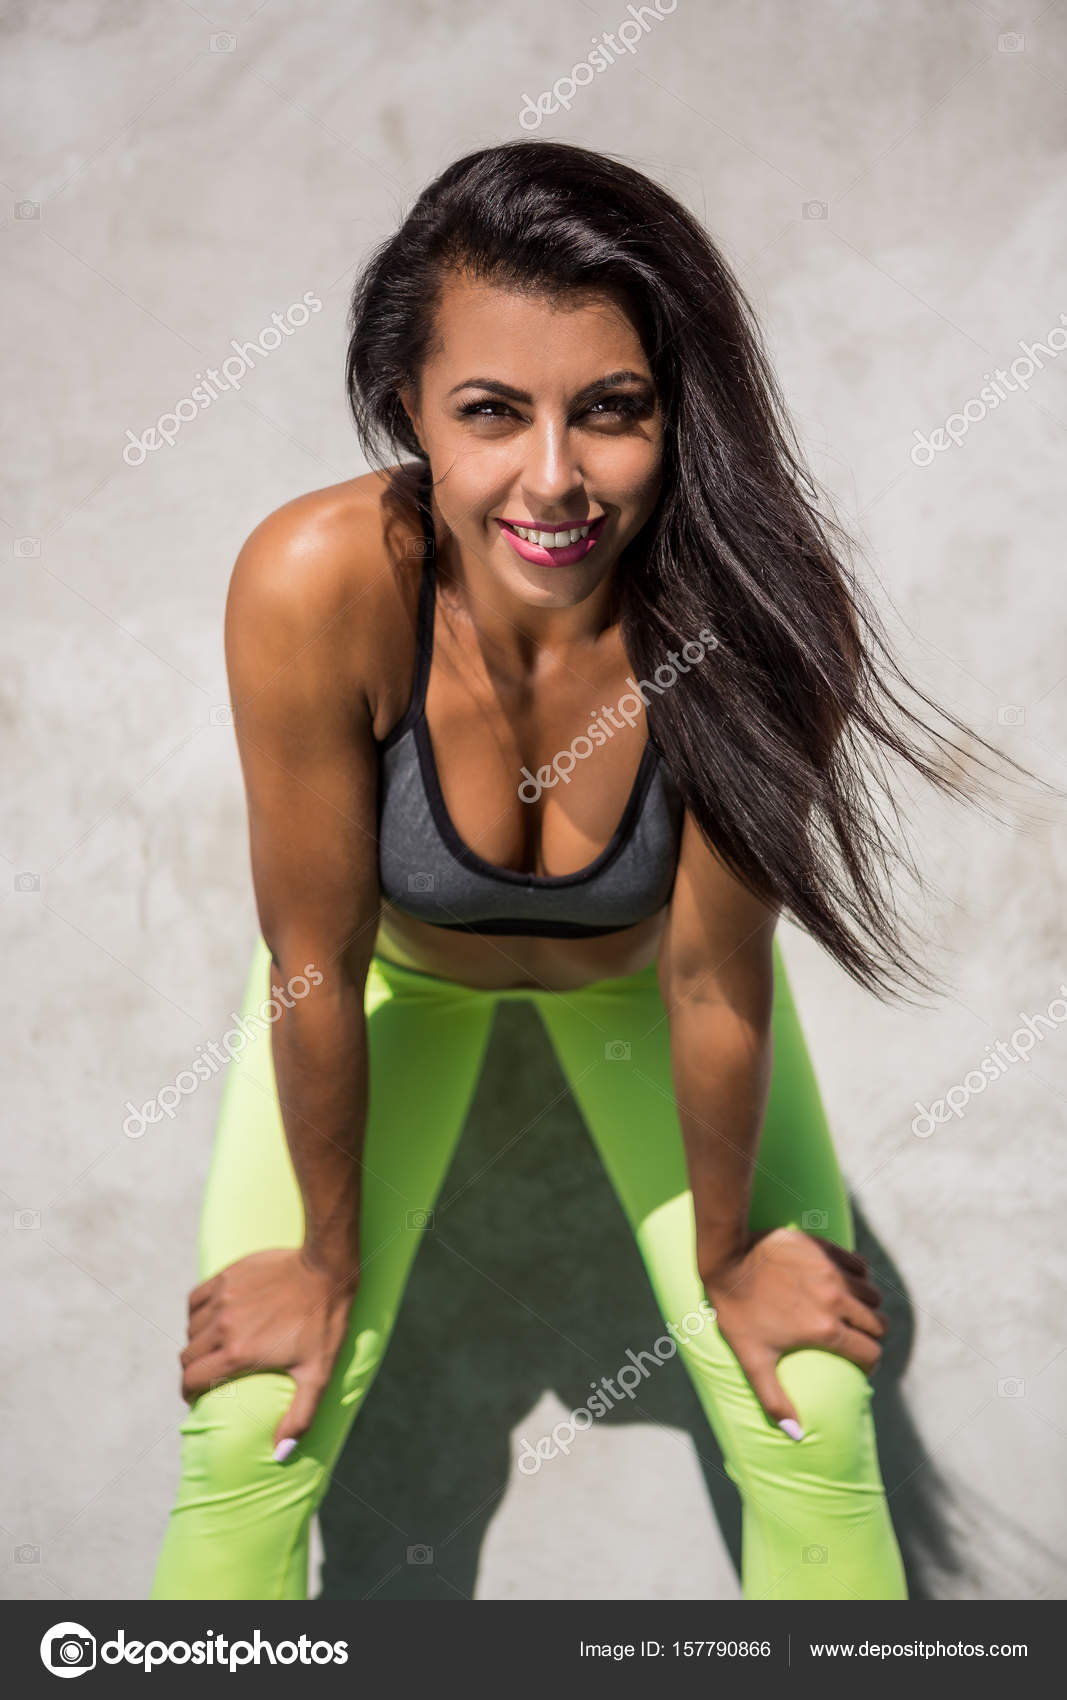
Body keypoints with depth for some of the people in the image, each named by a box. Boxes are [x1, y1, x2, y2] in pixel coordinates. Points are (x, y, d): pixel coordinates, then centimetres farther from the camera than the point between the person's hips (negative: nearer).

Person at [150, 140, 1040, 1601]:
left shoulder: (760, 609, -35)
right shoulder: (317, 585, -36)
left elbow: (713, 977, -23)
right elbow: (316, 964, -24)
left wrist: (726, 1254, -7)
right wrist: (328, 1256, -9)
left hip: (636, 967, 1)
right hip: (397, 960, 0)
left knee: (818, 1436, 0)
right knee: (246, 1437, -3)